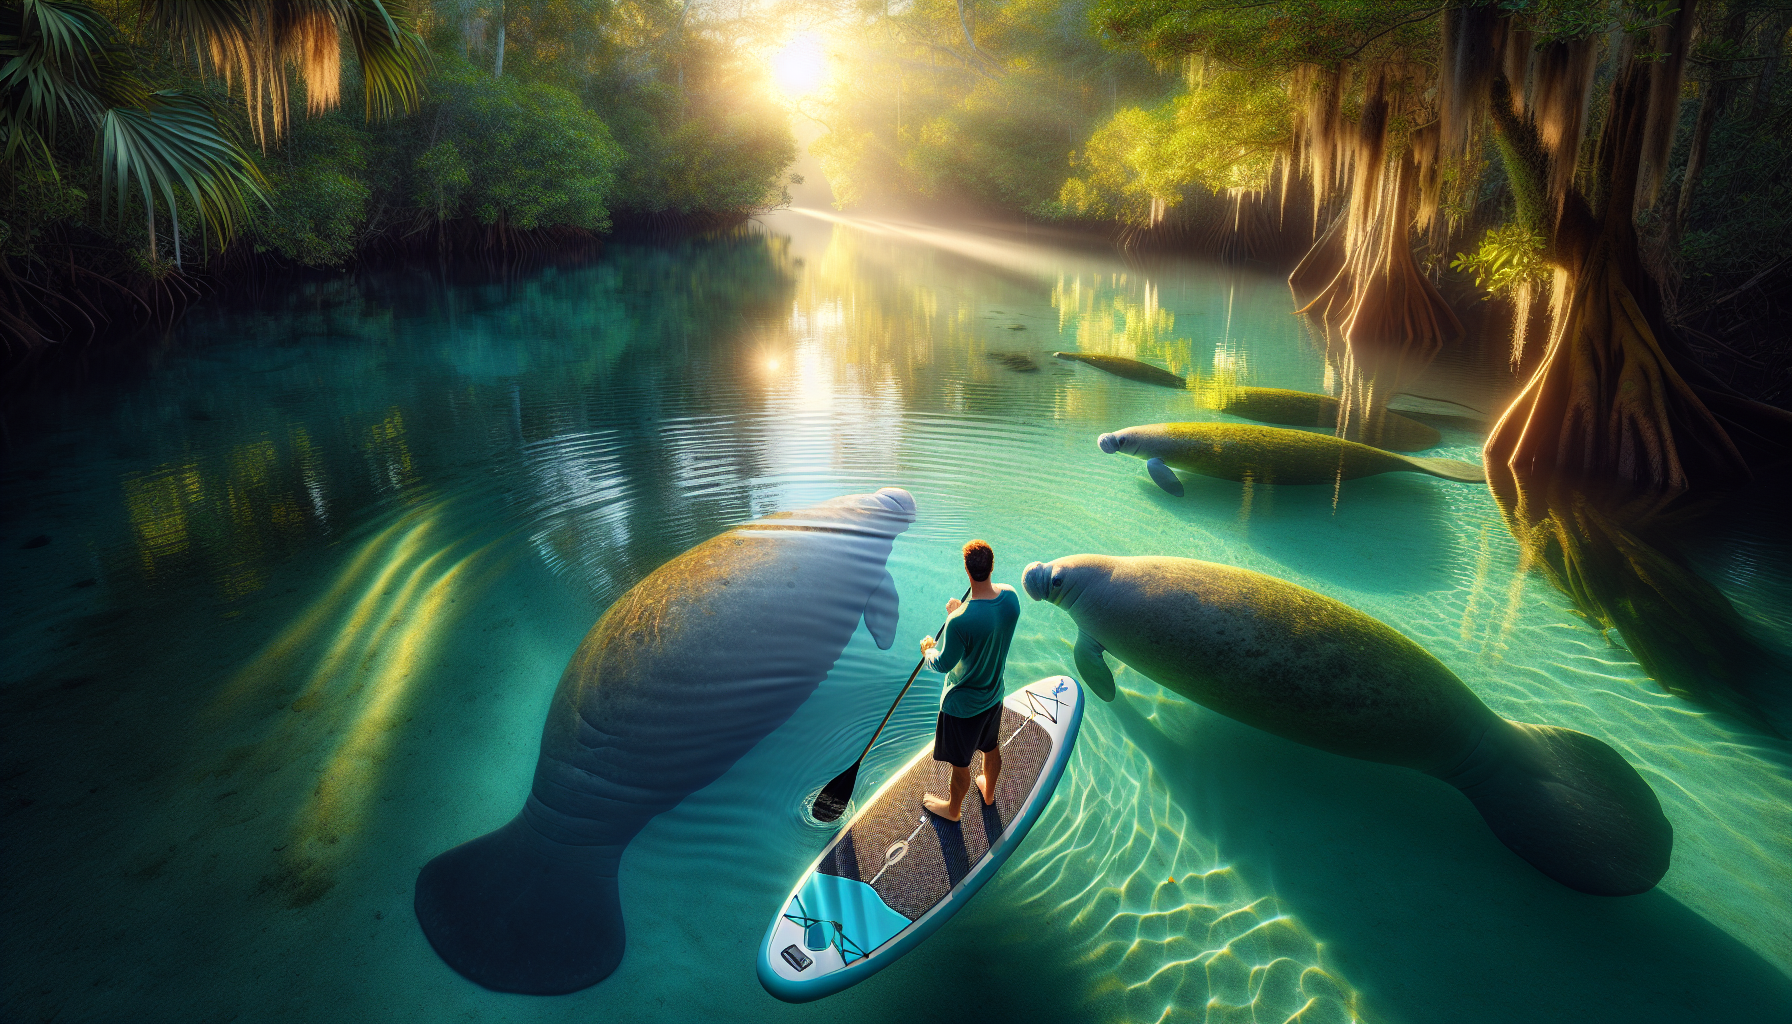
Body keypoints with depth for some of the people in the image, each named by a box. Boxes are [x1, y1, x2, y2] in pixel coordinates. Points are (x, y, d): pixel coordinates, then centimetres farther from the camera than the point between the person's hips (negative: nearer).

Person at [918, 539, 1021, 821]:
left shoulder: (961, 621, -38)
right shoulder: (1011, 597, -18)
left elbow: (943, 664, -21)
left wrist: (927, 650, -1)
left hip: (963, 704, -6)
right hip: (994, 693, 6)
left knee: (960, 763, 20)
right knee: (992, 748, 32)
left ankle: (952, 809, 46)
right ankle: (989, 791, 58)